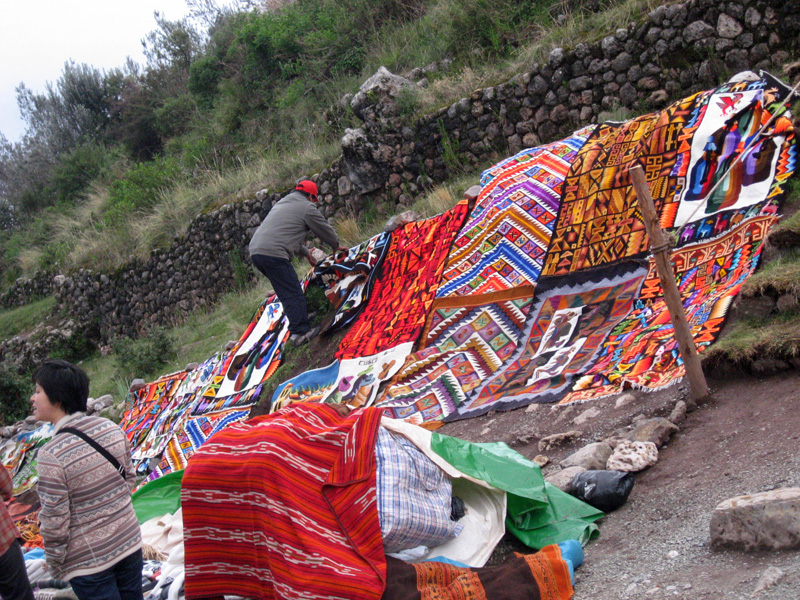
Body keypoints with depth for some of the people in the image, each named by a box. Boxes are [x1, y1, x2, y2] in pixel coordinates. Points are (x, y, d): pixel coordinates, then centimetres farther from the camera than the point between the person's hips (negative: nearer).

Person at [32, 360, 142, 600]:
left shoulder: (51, 455, -24)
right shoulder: (111, 429, -8)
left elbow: (55, 524, -18)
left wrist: (55, 565, -2)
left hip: (88, 561, -5)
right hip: (129, 544, 5)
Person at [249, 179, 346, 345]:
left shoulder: (282, 204, 30)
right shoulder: (307, 207, 3)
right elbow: (325, 230, 13)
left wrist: (306, 253, 45)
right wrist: (336, 246, 33)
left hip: (255, 251, 9)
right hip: (273, 254, -9)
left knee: (289, 292, 18)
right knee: (292, 293, -7)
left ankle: (298, 327, 23)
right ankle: (300, 332, -10)